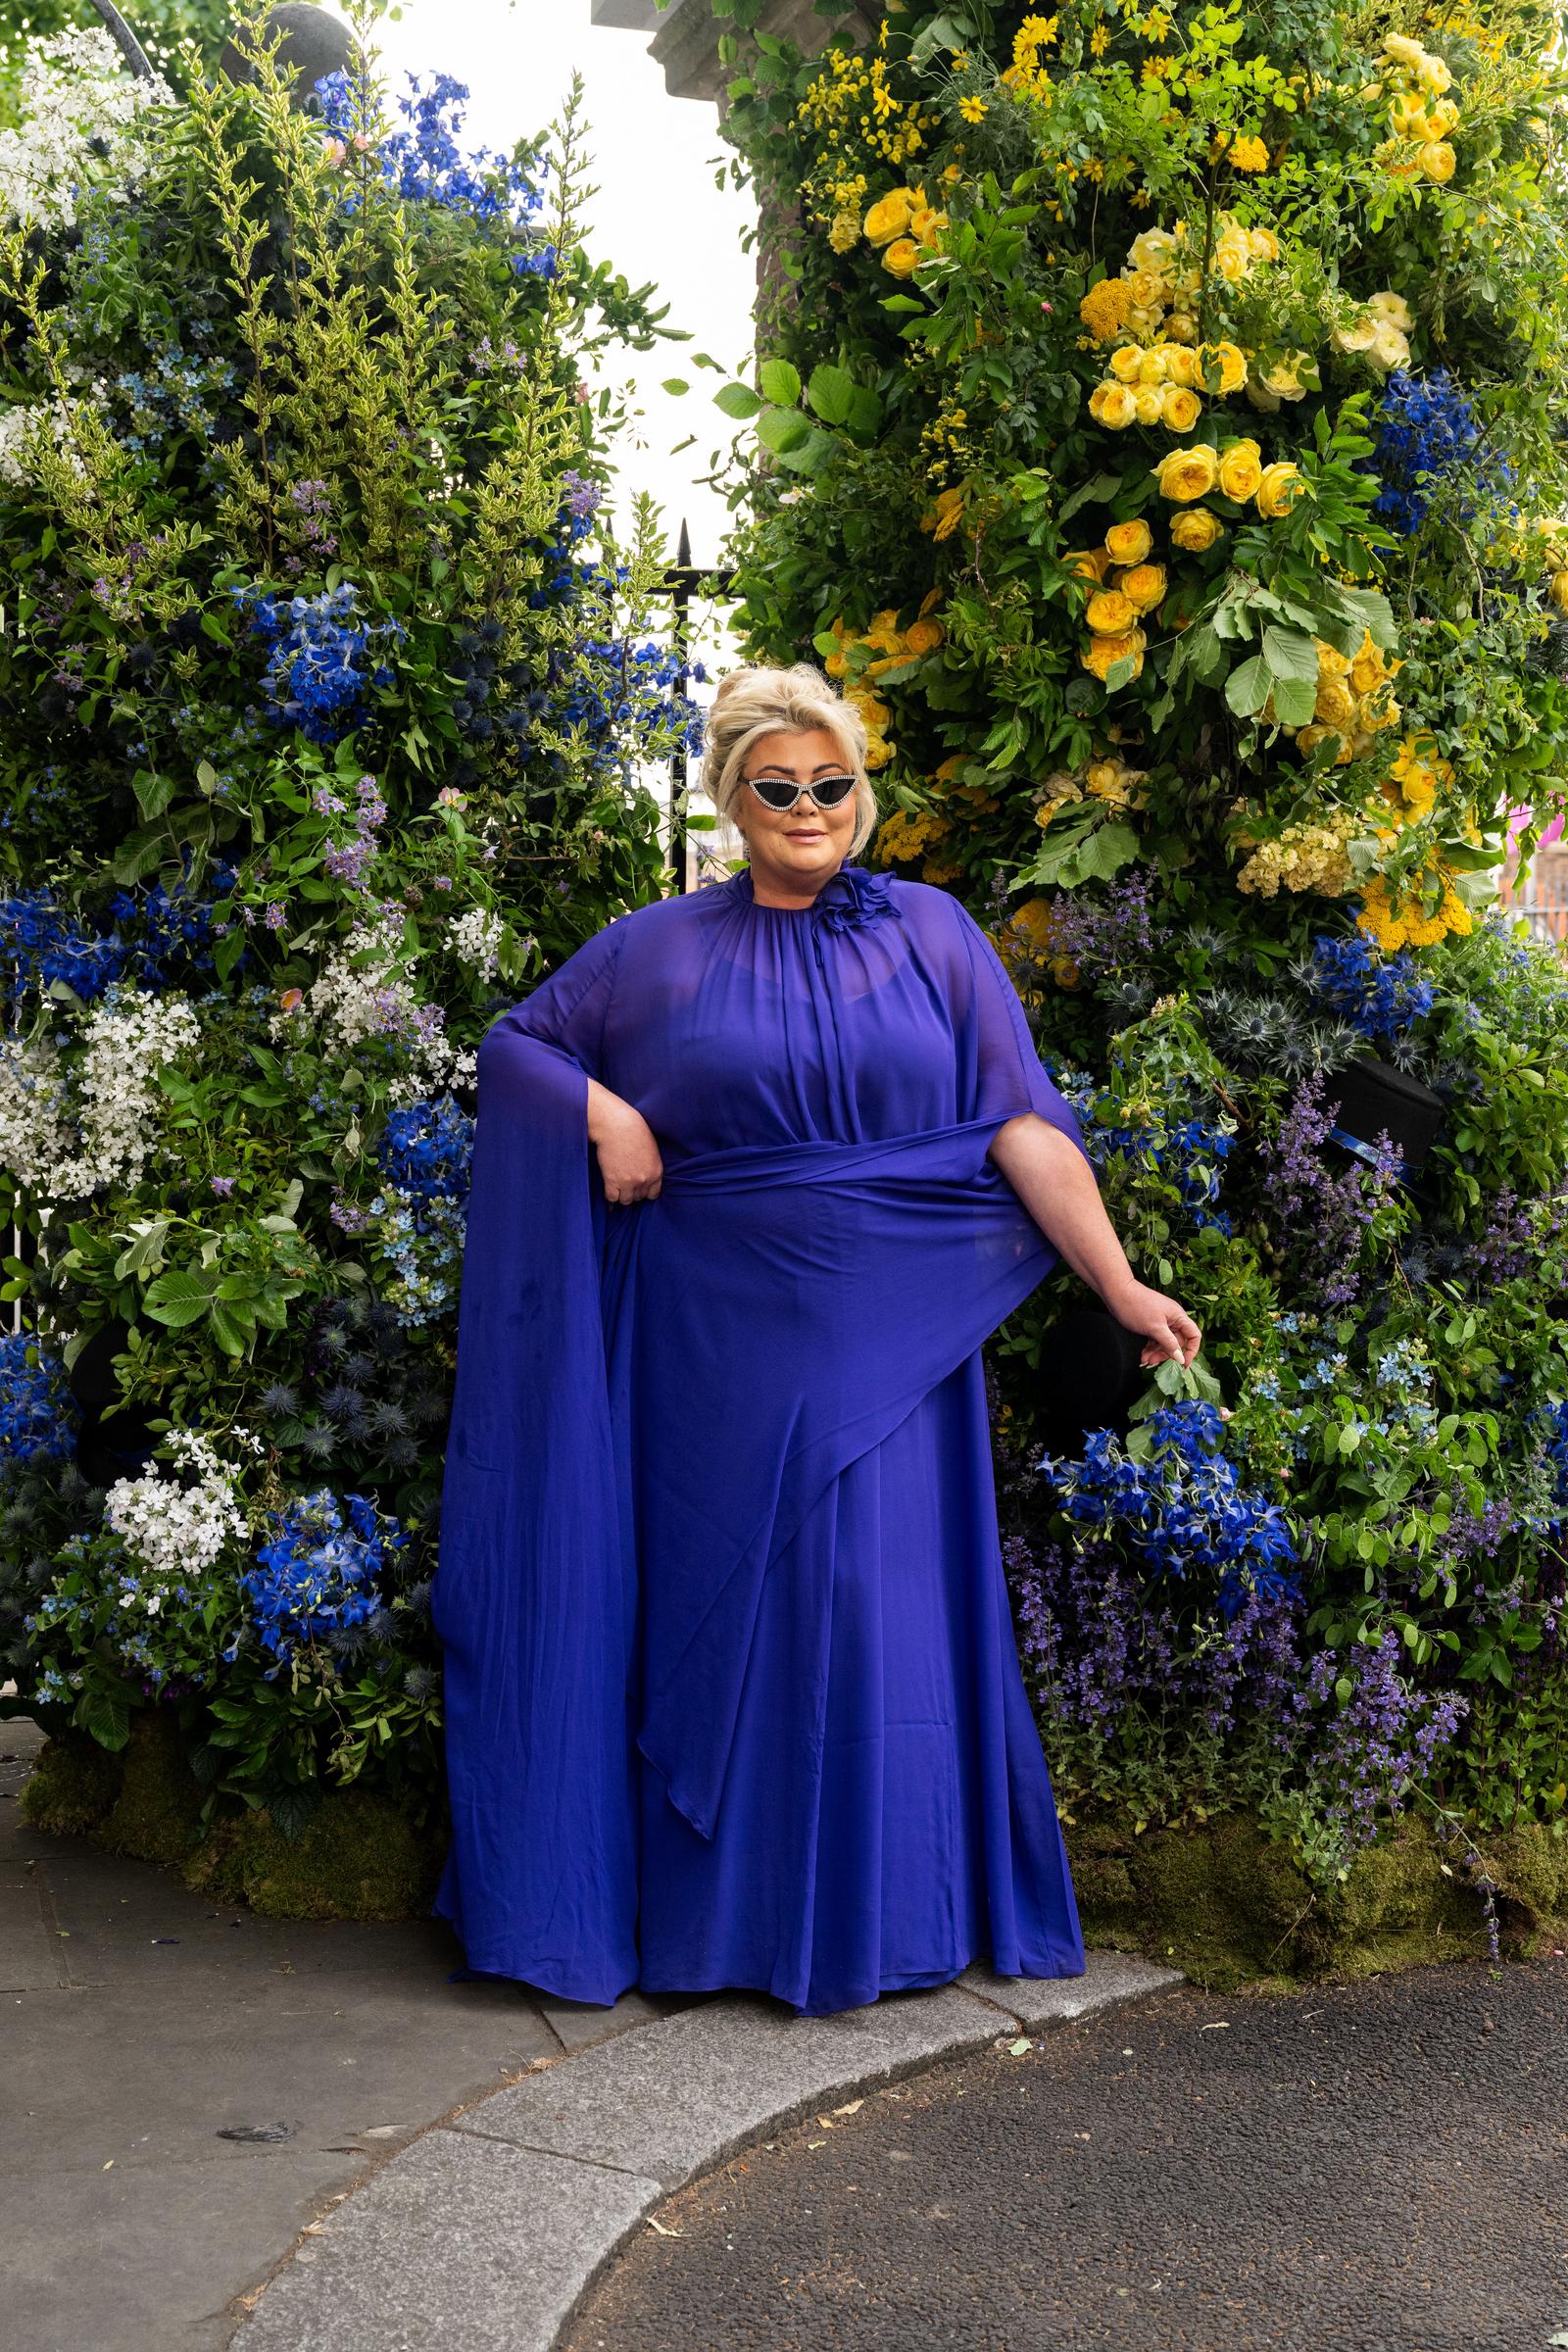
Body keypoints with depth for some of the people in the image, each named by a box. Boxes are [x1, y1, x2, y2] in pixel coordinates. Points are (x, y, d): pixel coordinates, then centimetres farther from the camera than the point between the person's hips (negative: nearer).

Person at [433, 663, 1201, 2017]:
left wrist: (1120, 1282, -10)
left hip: (886, 1337, 0)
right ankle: (726, 1915, 17)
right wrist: (602, 1110, -5)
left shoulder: (930, 933, 3)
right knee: (730, 1600, 5)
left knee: (884, 1606, 1)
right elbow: (515, 1044, 14)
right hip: (719, 1338, 1)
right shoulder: (660, 951, 6)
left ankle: (882, 1913, 14)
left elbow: (1023, 1127, -2)